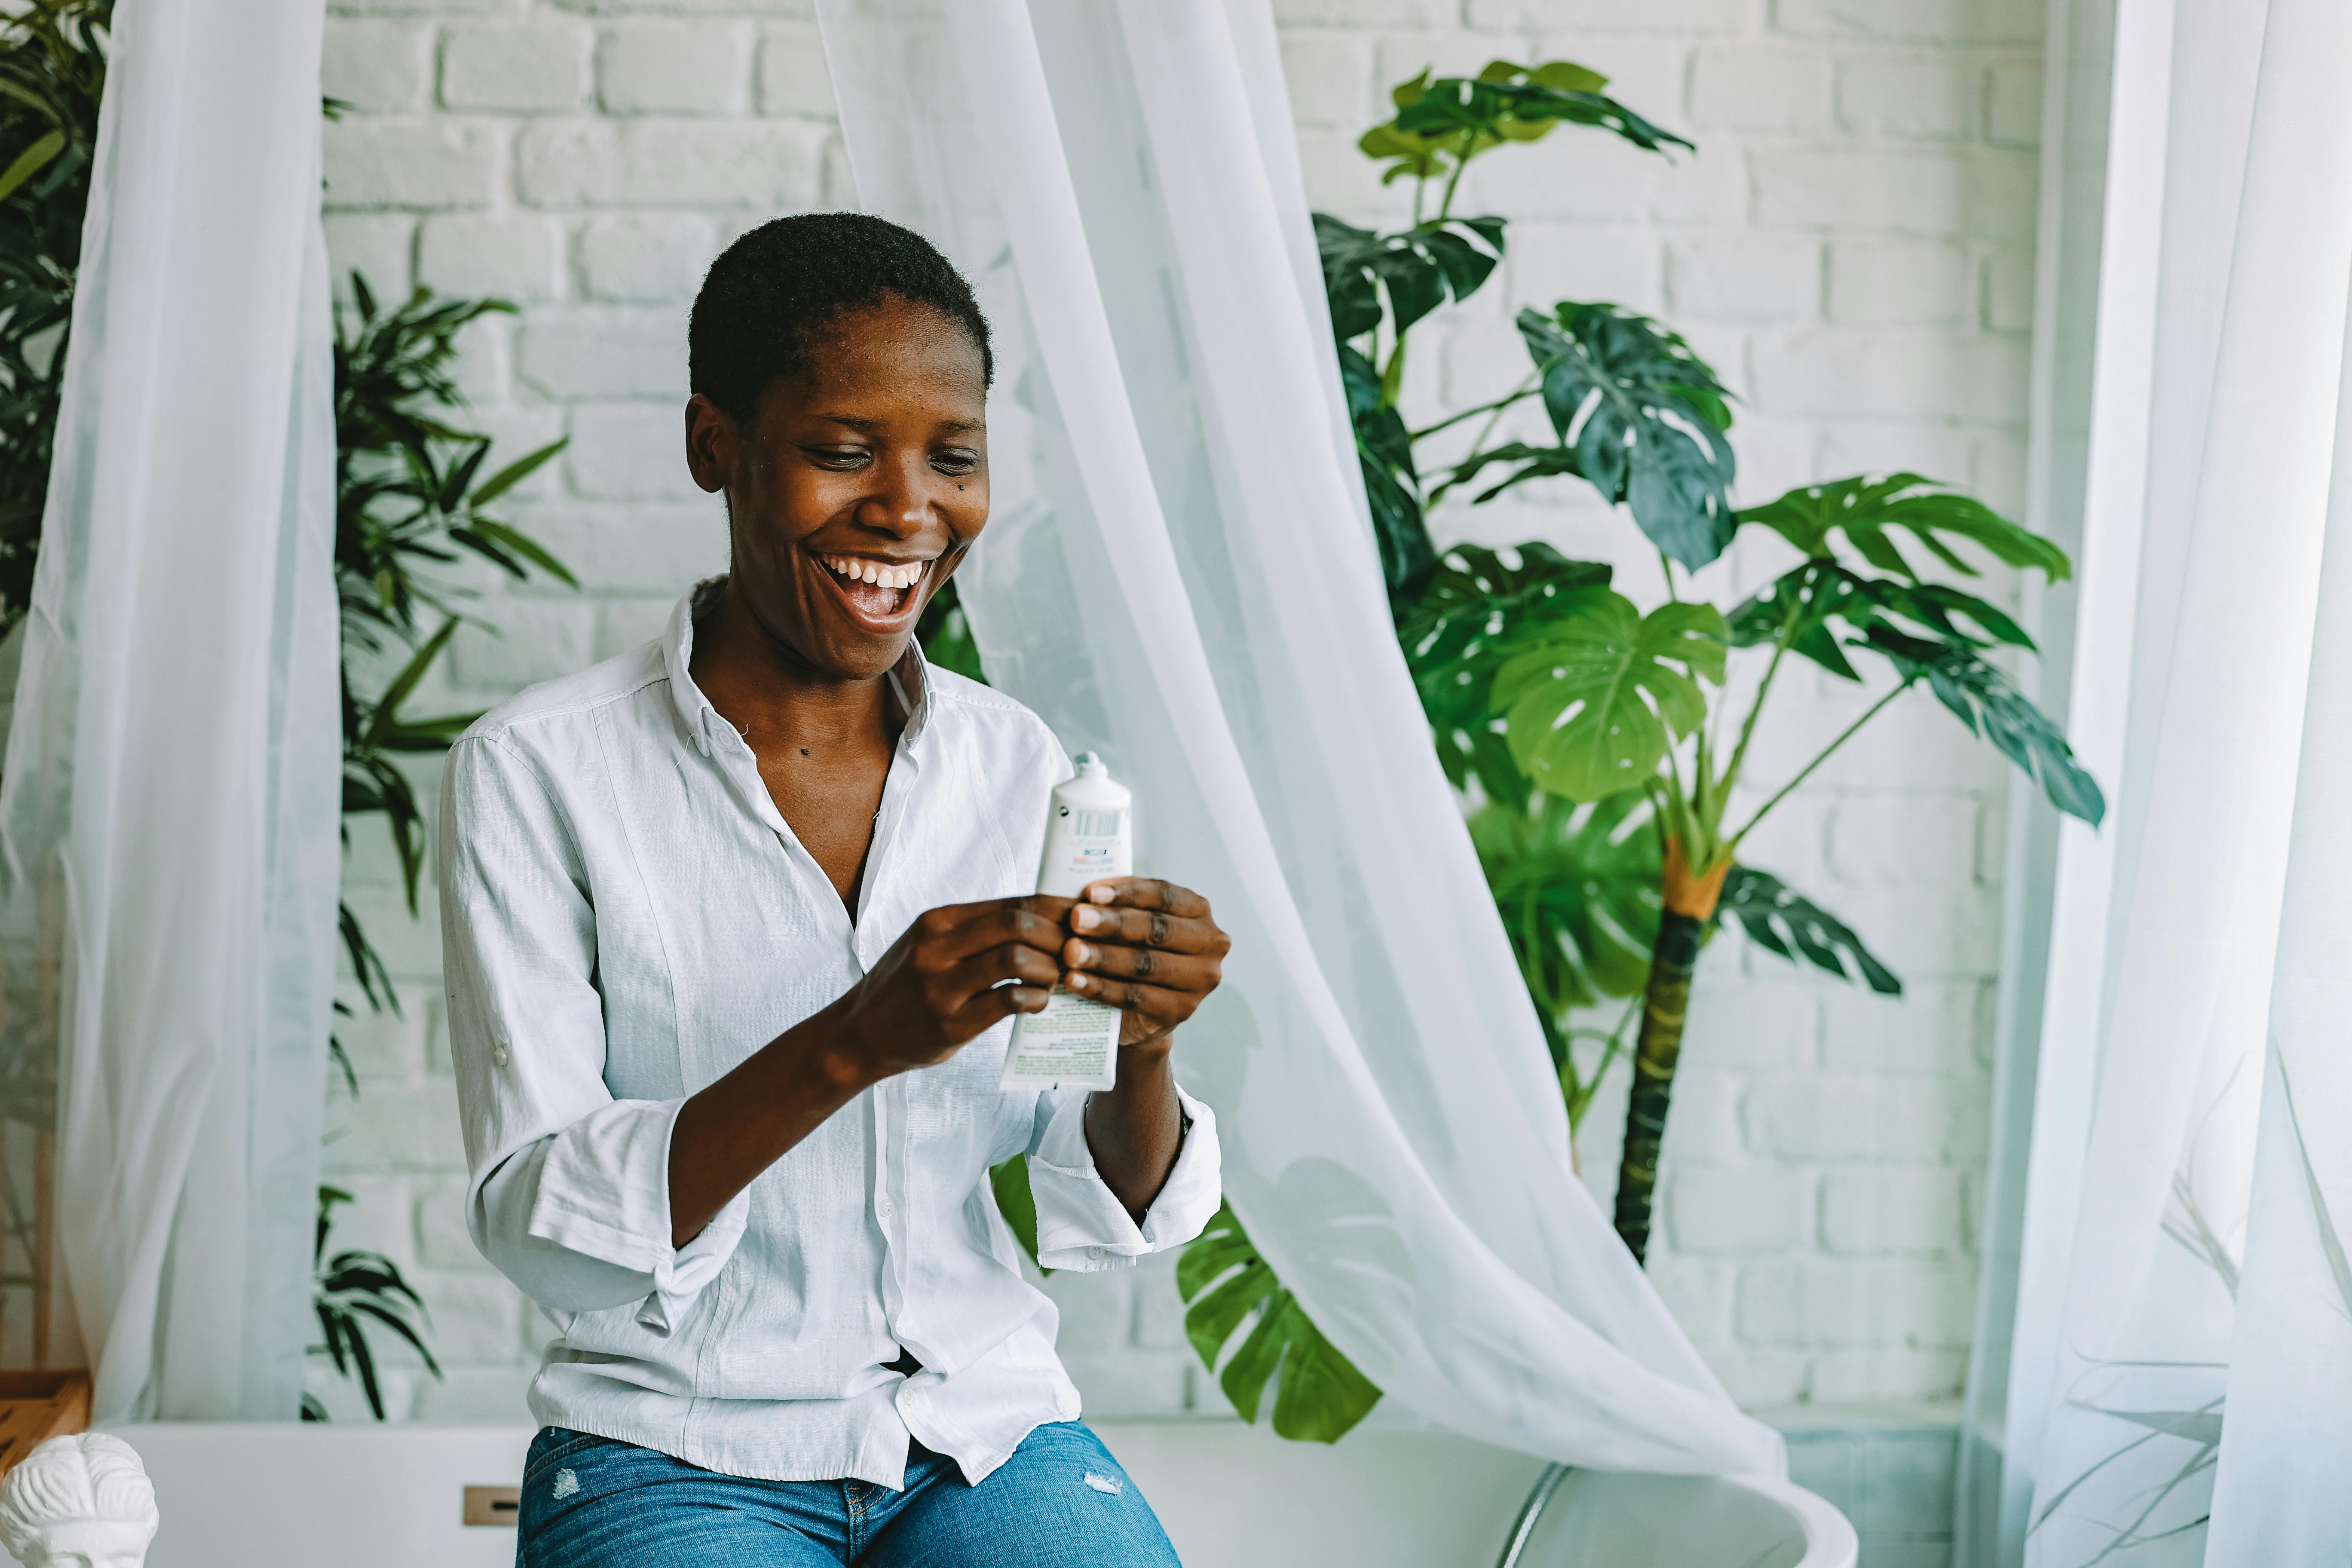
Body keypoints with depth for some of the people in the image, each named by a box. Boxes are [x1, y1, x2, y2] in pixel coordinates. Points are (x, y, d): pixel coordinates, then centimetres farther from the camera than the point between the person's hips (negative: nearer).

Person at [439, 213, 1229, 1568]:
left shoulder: (1019, 766, 4)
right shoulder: (537, 771, -8)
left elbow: (1102, 1222, 5)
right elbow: (535, 1228, -14)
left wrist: (1142, 1046, -17)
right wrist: (851, 1045, -27)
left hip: (985, 1429, 3)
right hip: (681, 1456, -3)